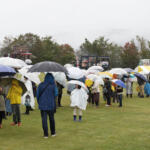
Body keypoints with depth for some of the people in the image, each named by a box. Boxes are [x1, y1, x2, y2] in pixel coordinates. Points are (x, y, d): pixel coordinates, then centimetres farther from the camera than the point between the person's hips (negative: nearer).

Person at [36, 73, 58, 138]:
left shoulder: (41, 85, -1)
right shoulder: (53, 85, -6)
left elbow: (37, 94, 2)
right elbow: (56, 94, -6)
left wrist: (39, 102, 14)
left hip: (42, 104, 0)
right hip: (51, 104, 0)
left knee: (44, 119, 2)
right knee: (51, 118, 15)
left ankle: (45, 134, -1)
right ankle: (53, 133, 24)